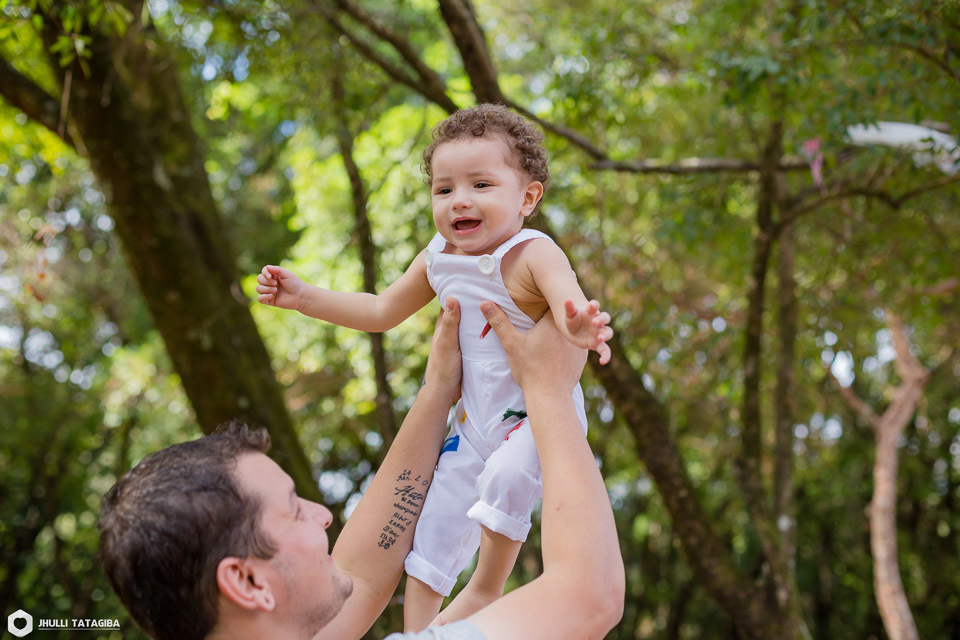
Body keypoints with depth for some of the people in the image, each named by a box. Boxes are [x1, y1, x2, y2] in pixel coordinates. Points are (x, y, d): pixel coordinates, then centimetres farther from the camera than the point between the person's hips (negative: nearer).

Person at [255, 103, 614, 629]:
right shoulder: (437, 260, -2)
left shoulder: (533, 255, -23)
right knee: (434, 523, 7)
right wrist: (303, 298, 8)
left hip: (542, 412, -7)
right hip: (477, 420, 7)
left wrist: (579, 327, -68)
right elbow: (381, 312, 14)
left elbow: (572, 304, -43)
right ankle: (416, 630, 24)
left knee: (507, 475, -34)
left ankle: (488, 589, -10)